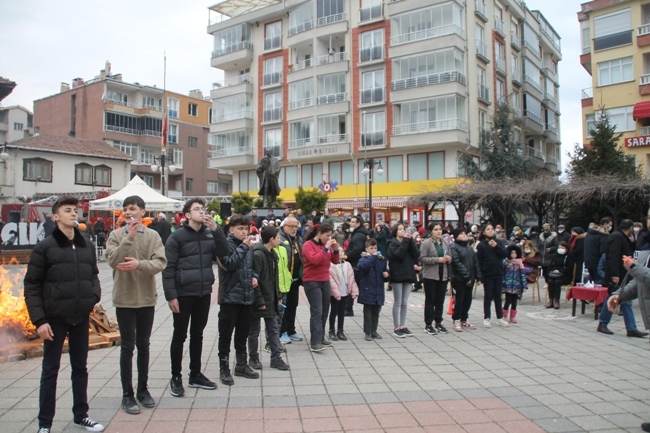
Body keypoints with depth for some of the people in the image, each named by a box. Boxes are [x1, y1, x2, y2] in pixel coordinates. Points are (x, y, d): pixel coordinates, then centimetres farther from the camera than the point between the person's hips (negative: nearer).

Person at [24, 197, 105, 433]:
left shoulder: (87, 246, 6)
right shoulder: (45, 247, -7)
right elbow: (31, 286, -7)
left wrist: (94, 296, -3)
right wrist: (39, 320, -13)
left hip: (81, 317, 4)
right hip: (55, 318, -4)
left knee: (80, 368, 15)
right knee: (50, 370, 6)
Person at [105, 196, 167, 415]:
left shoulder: (153, 235, -1)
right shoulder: (116, 235, -2)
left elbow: (160, 263, -11)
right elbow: (112, 260, -17)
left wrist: (139, 264, -28)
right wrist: (129, 237, -21)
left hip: (147, 298, 1)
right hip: (124, 298, -1)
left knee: (143, 346, 13)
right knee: (127, 346, 4)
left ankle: (143, 389, 27)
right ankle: (127, 395, 15)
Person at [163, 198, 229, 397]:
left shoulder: (210, 234, 6)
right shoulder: (177, 236, -8)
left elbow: (224, 253, -6)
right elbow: (168, 268, -10)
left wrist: (216, 229, -14)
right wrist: (171, 295, -15)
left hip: (204, 293, 5)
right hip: (183, 294, -5)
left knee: (197, 334, 15)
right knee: (180, 336, 6)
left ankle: (195, 375, 26)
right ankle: (176, 377, 20)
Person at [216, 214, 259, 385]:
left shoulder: (249, 245, 9)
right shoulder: (226, 244, -10)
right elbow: (229, 264, -24)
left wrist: (254, 276, 4)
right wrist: (243, 247, -19)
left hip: (247, 296, 6)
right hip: (230, 296, -6)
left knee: (243, 333, 17)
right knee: (226, 334, 5)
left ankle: (241, 365, 30)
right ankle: (224, 369, 16)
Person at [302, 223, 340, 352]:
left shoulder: (326, 245, 9)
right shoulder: (308, 245, -11)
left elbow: (335, 261, 11)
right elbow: (314, 260, -26)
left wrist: (336, 250, -5)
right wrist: (325, 248, -22)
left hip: (325, 281, 7)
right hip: (312, 282, -7)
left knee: (325, 311, 12)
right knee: (316, 311, -12)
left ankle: (321, 336, 26)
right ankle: (314, 343, -11)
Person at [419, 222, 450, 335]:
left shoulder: (446, 242, 7)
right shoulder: (426, 243, -9)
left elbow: (449, 256, 18)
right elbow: (422, 258, -15)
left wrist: (449, 258, -5)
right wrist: (437, 260, -21)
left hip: (443, 275, 5)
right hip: (430, 276, -5)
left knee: (440, 300, 12)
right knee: (430, 300, 3)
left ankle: (438, 323, 24)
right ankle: (428, 325, 11)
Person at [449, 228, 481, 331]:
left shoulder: (470, 247, 17)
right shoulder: (454, 248, -9)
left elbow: (475, 262, 15)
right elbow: (457, 263, -18)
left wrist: (478, 276, 7)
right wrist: (466, 276, -19)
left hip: (469, 280, 7)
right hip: (459, 279, -7)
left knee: (468, 300, 12)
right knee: (459, 300, -2)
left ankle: (464, 320, 24)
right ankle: (456, 321, 9)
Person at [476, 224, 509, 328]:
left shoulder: (498, 242, 6)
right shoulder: (481, 245, -6)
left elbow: (505, 254, -5)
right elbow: (478, 261, -8)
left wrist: (496, 246, -18)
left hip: (498, 274, 3)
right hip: (487, 275, -3)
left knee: (498, 296, 12)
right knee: (488, 296, 4)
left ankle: (500, 317, 20)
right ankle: (486, 318, 12)